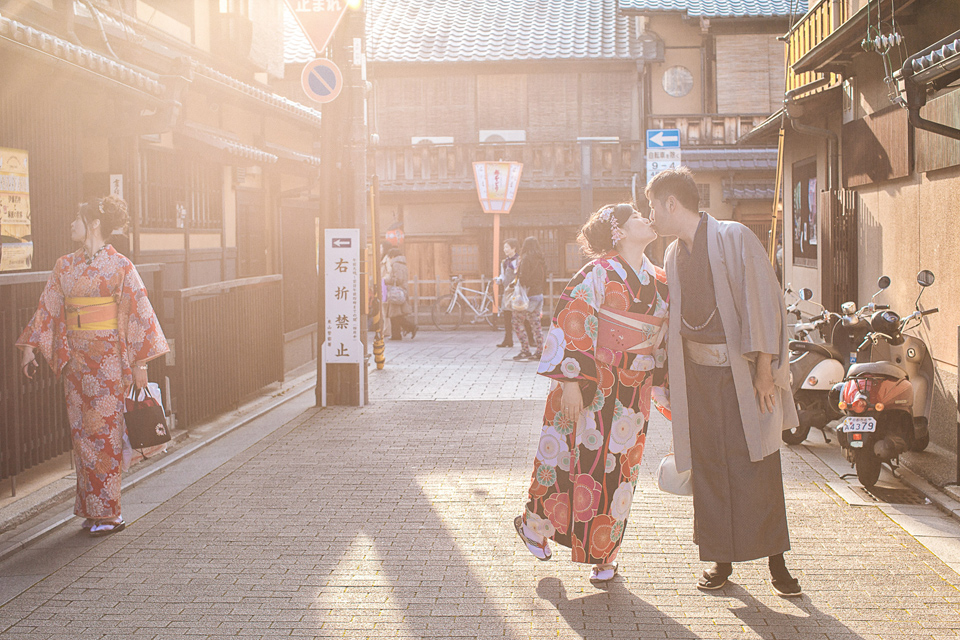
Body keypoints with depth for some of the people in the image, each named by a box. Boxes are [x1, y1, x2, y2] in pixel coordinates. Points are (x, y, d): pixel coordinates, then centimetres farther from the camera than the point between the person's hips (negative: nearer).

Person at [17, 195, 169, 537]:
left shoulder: (119, 266, -6)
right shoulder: (66, 266, 10)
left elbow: (139, 313, -7)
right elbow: (47, 308, 14)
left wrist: (140, 361, -10)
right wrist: (29, 347, 9)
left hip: (108, 357, -5)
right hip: (75, 356, 5)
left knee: (104, 431, -4)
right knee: (82, 431, 6)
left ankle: (108, 512, 3)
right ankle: (92, 509, 15)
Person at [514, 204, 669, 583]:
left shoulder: (658, 281, 8)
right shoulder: (600, 274, -13)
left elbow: (661, 338, 17)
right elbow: (569, 324, -17)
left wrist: (664, 389, 16)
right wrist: (570, 381, -21)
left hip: (631, 393, 6)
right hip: (589, 386, -6)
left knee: (619, 467, 8)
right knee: (579, 459, 2)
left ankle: (604, 555, 19)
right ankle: (534, 522, 26)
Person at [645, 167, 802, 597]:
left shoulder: (735, 239, -9)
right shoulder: (673, 255, 11)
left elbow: (763, 302, -11)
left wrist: (764, 370, -14)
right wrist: (671, 380, 14)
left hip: (744, 373, -5)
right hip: (698, 374, 5)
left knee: (757, 465, -2)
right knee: (709, 470, 5)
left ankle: (776, 560, 8)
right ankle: (721, 558, 16)